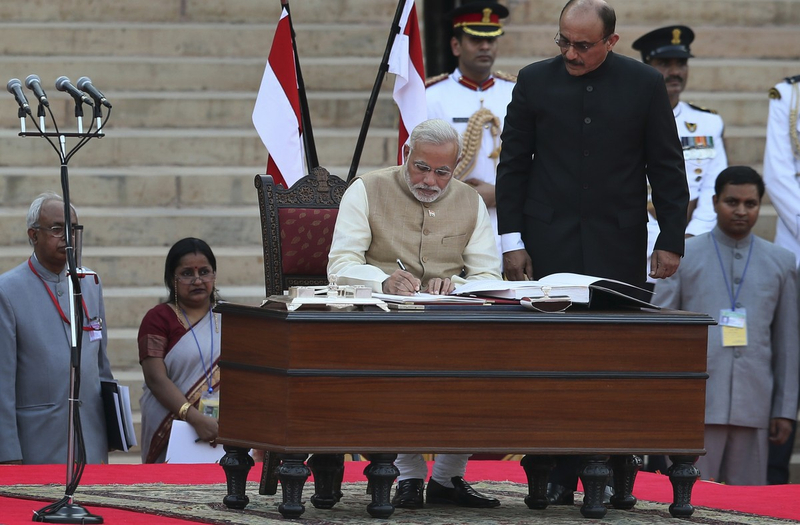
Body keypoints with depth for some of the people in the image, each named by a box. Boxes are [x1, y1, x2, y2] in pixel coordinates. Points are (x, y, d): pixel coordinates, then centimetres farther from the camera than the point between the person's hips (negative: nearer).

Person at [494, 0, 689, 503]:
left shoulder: (645, 84, 2)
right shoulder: (535, 81, 4)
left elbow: (668, 168, 6)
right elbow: (513, 164, 7)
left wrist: (671, 239, 1)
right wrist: (512, 240, 1)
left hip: (618, 247, 0)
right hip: (551, 244, 0)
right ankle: (560, 474, 1)